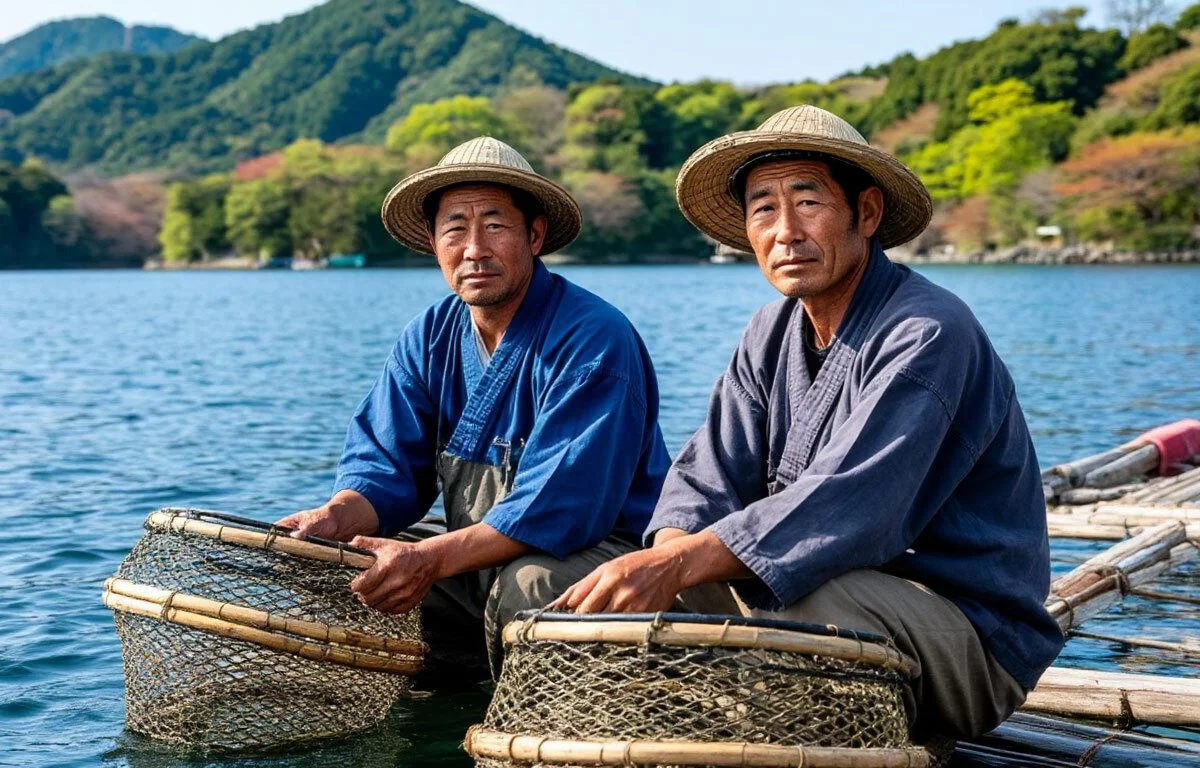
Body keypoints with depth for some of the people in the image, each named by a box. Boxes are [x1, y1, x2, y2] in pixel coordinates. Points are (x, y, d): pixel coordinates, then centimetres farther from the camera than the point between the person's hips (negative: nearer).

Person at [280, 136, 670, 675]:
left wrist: (433, 559, -36)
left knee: (528, 585, -38)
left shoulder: (594, 339, -19)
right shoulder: (430, 338, 5)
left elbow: (559, 504, -27)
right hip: (478, 557, 7)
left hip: (603, 552, -7)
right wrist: (336, 518, -23)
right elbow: (386, 464, 0)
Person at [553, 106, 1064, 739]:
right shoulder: (774, 332, 7)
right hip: (838, 584, 7)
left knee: (810, 598, -35)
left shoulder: (926, 333, -20)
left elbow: (848, 505, -32)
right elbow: (712, 475, 0)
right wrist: (670, 550, -23)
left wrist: (679, 566, -39)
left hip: (973, 633, -7)